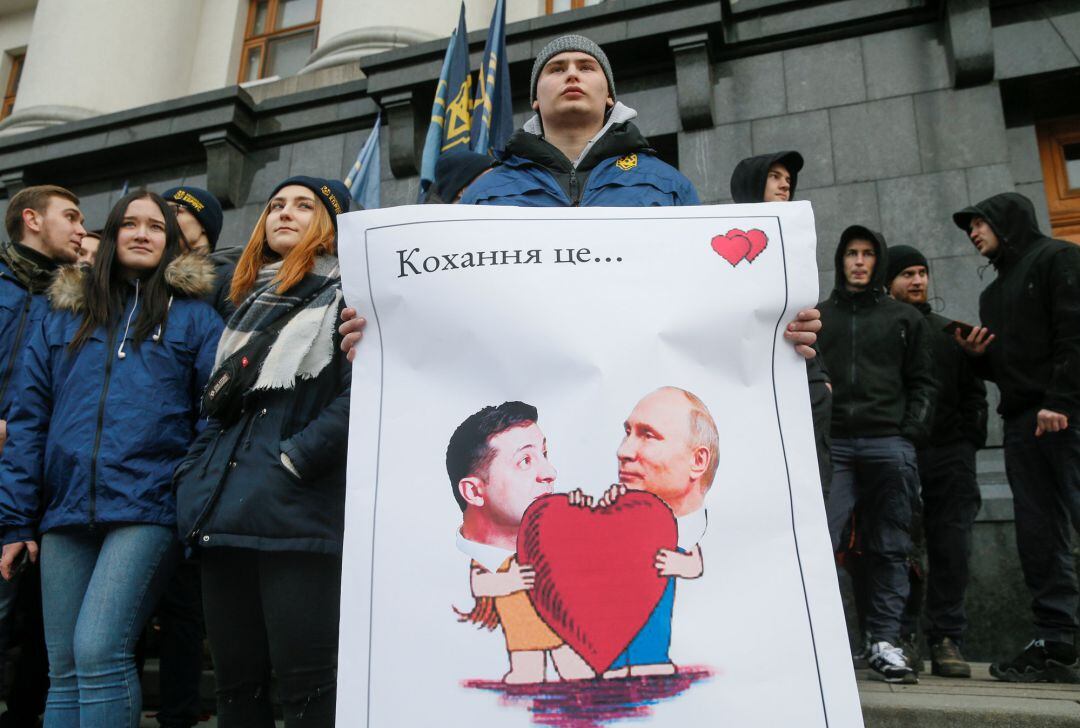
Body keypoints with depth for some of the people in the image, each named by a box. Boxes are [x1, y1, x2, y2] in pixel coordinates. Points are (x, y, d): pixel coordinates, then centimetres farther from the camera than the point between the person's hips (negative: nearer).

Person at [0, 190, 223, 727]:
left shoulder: (193, 316, 7)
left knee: (98, 652, -14)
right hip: (67, 509, 4)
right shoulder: (63, 317, 16)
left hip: (146, 507, -4)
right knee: (63, 672, 7)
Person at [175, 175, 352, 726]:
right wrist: (195, 476, 13)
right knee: (234, 683, 11)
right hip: (224, 515, 7)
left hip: (299, 515, -6)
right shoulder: (248, 305, 25)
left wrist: (294, 458, -15)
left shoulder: (347, 296, 5)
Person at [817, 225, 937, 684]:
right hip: (831, 443, 0)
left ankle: (885, 642, 8)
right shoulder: (818, 316, 18)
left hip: (888, 444, 1)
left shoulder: (905, 318, 18)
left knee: (889, 547, 2)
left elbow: (922, 383, 13)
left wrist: (911, 433, -1)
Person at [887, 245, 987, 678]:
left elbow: (974, 393, 21)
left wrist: (969, 440, 8)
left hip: (948, 454, 4)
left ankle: (947, 641, 5)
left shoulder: (950, 332, 22)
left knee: (952, 548, -1)